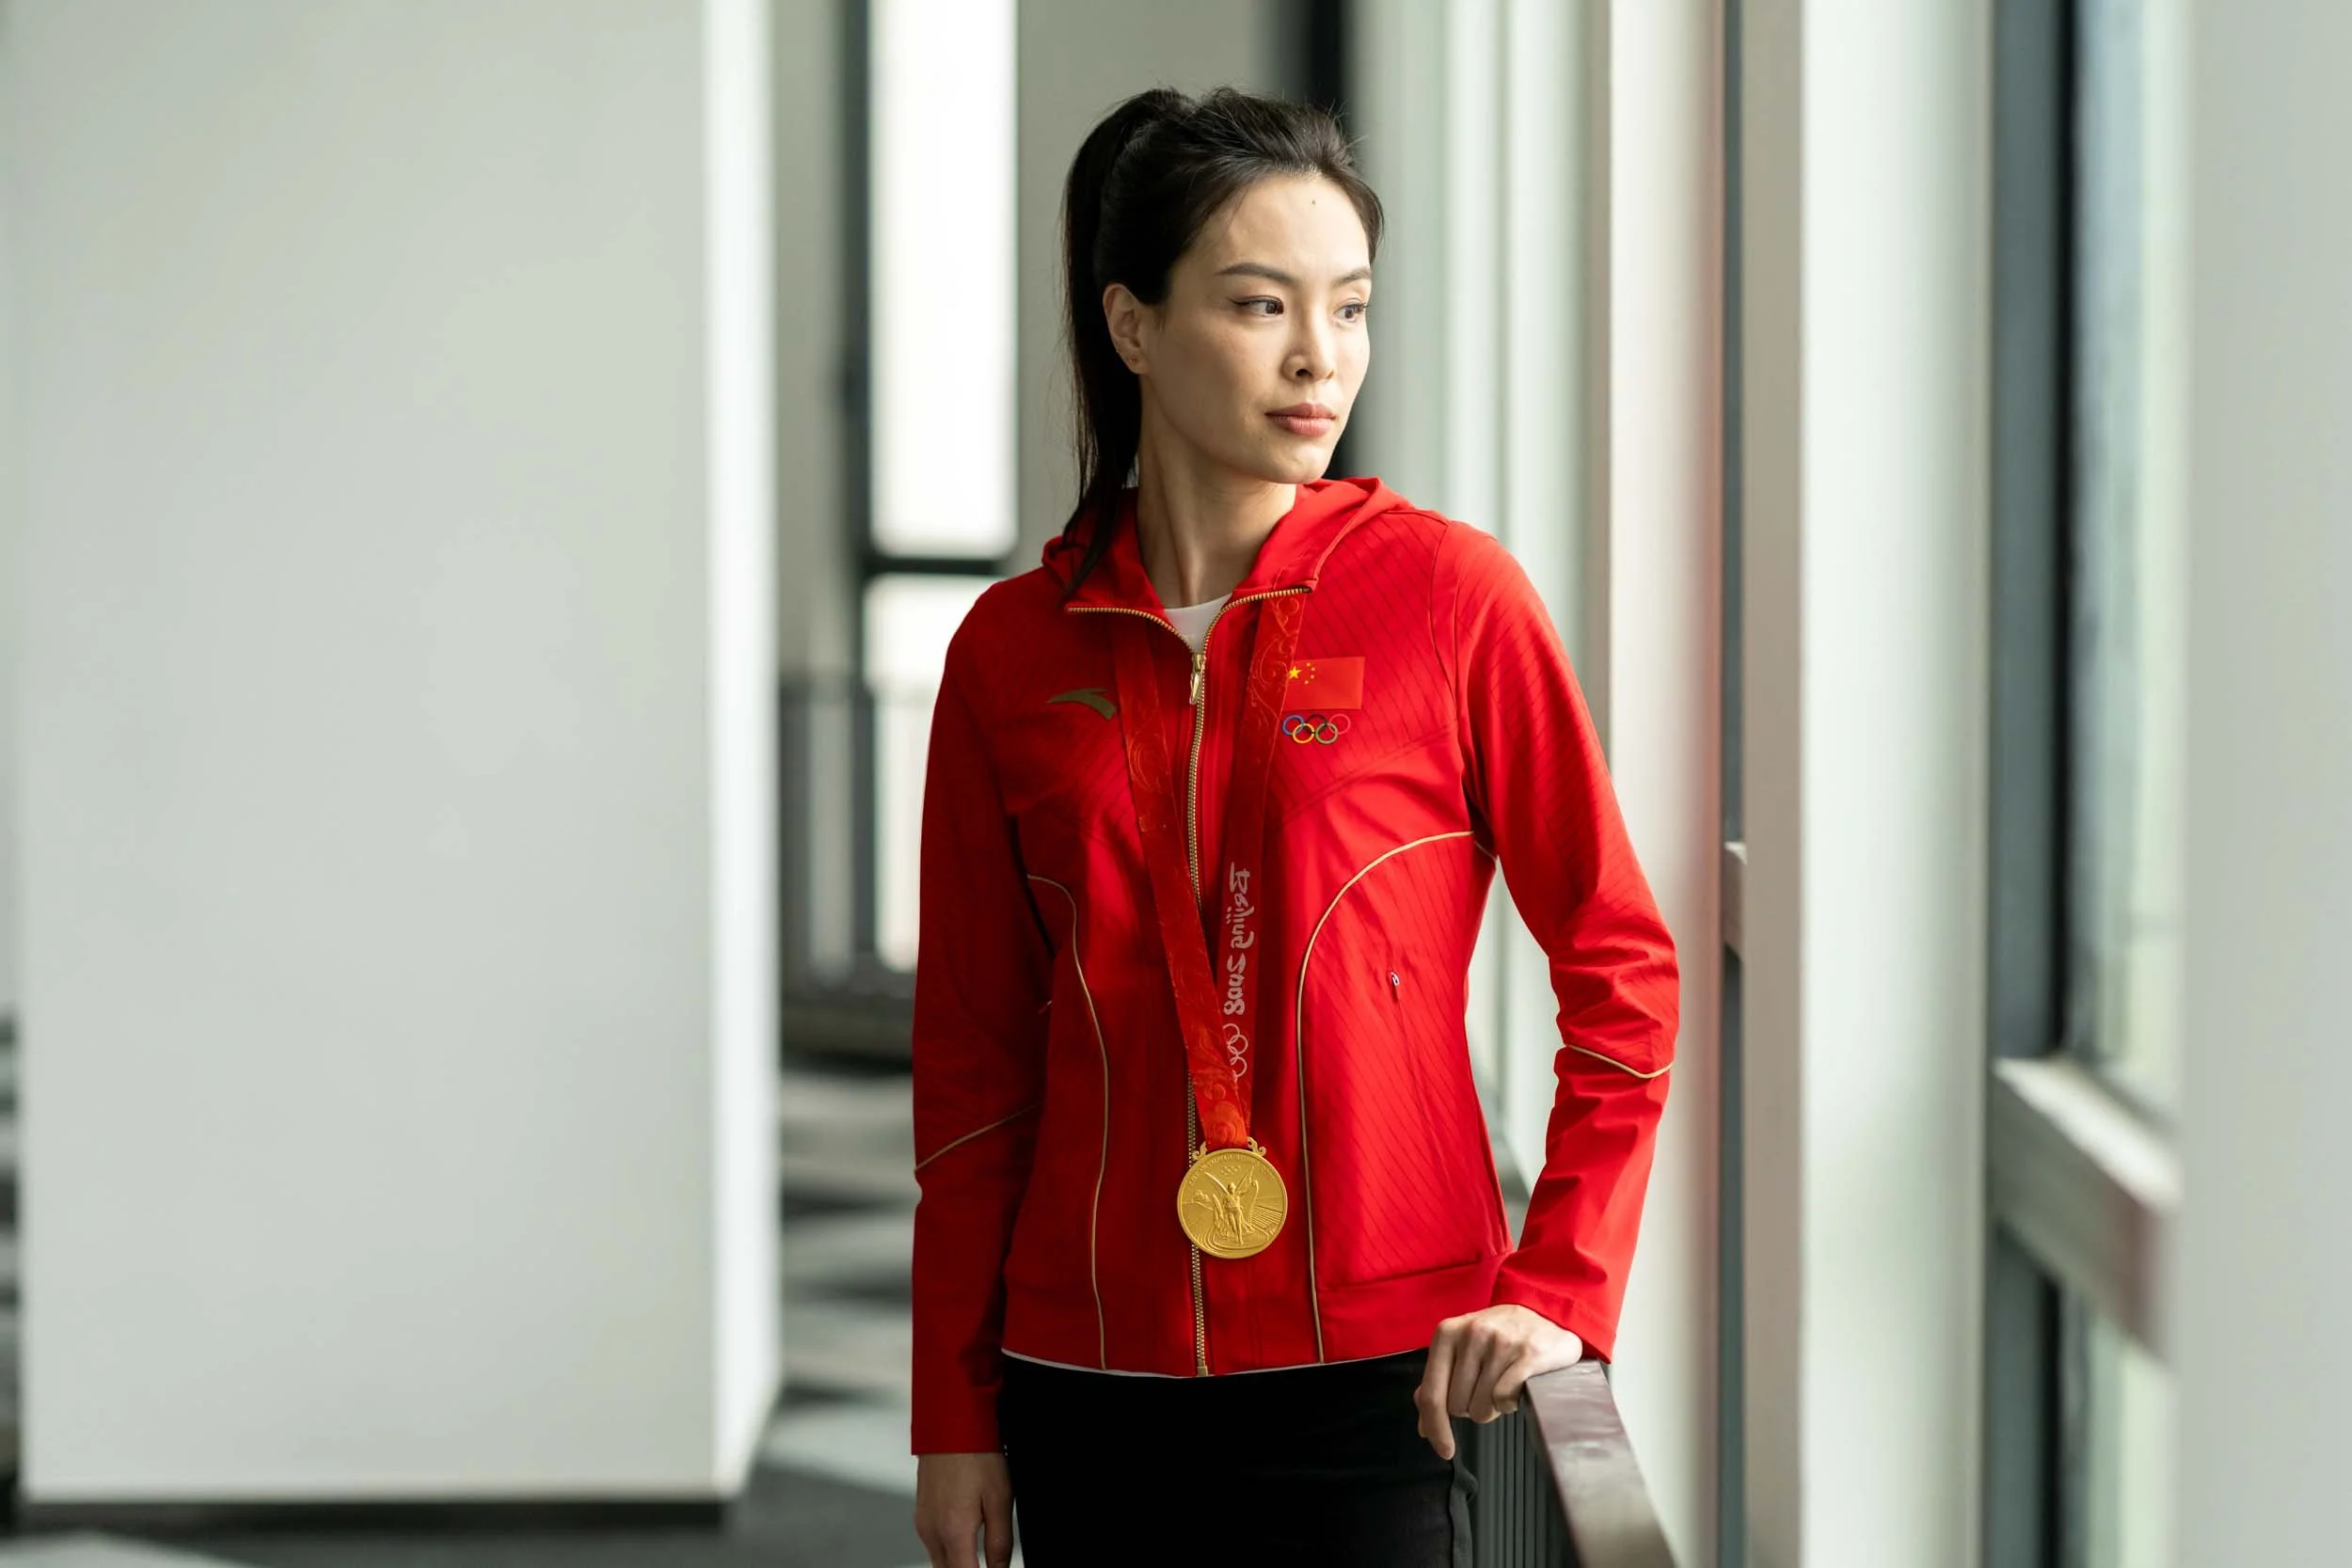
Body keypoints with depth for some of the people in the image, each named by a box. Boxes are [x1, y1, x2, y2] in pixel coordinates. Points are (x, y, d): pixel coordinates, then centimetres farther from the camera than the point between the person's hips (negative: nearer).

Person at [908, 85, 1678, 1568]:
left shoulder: (1449, 594, -4)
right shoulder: (1015, 649, 3)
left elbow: (1623, 969, 1)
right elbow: (974, 1059, 8)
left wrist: (1562, 1289, -6)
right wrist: (955, 1417, 7)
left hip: (1378, 1373, -2)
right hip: (1095, 1383, 2)